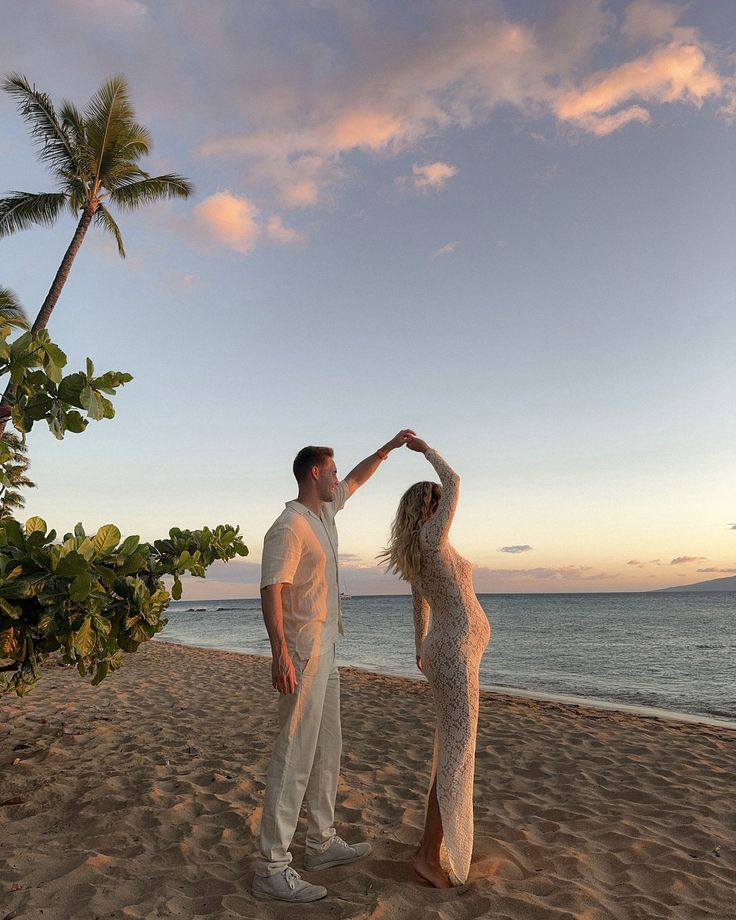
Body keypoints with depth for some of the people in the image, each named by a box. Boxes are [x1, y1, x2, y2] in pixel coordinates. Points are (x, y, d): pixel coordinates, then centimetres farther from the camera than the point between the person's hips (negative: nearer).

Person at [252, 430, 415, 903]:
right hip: (302, 654, -10)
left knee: (327, 749, 16)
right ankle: (272, 868, 3)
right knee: (295, 755, -6)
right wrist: (281, 653, -31)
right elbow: (270, 590, -24)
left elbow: (357, 478, 28)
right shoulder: (290, 527, -17)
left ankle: (322, 843, 29)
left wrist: (389, 447, 29)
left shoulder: (325, 513, 12)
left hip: (325, 652, 10)